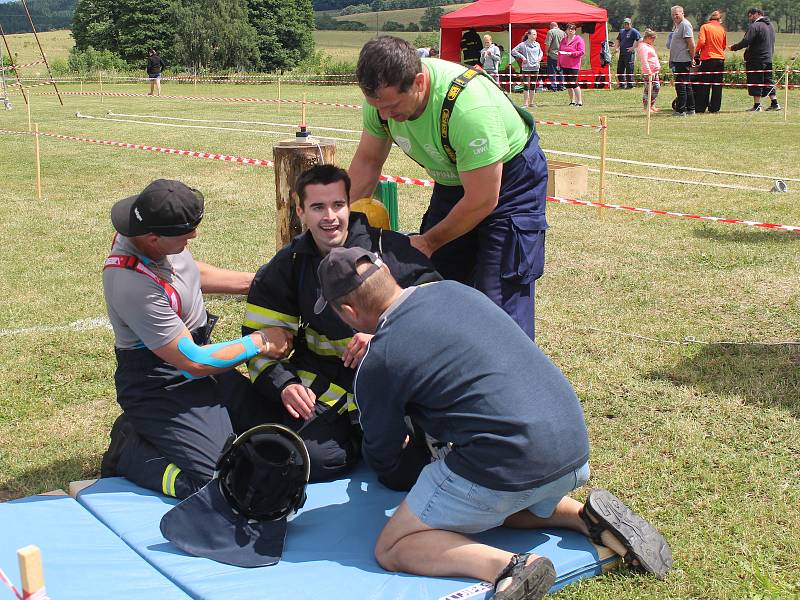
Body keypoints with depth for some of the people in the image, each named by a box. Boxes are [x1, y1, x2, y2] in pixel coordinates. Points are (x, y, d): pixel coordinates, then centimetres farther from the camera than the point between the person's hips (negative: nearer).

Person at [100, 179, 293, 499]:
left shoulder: (143, 231, -6)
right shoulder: (133, 285, -32)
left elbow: (195, 272, 18)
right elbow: (194, 362, -24)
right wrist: (260, 342, -13)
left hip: (199, 369, 9)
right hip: (161, 388, -9)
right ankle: (127, 452, 4)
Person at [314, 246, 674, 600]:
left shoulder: (377, 365, -7)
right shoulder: (453, 289, 10)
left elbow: (382, 461, 9)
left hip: (511, 463, -8)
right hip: (574, 449, 8)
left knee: (392, 549, 6)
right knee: (501, 503, 37)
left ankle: (509, 568, -15)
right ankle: (586, 516, 13)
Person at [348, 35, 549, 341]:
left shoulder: (468, 107, -37)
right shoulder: (382, 96, -17)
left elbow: (482, 201, -27)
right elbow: (367, 161, 2)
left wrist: (428, 242, -14)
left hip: (509, 177, -6)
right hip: (452, 181, 7)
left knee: (500, 302, -13)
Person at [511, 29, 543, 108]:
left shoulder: (537, 44, 9)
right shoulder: (523, 44, -7)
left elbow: (540, 52, 27)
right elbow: (513, 51, -6)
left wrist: (540, 56, 6)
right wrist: (522, 57, -11)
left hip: (535, 68, 5)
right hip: (526, 68, -5)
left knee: (533, 86, 9)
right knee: (526, 86, -8)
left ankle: (531, 102, 19)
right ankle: (525, 104, -3)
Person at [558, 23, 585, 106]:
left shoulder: (579, 40, -3)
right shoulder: (564, 40, 14)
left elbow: (581, 52, -10)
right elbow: (559, 51, 18)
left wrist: (571, 54, -21)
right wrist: (559, 63, 11)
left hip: (574, 66, -6)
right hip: (564, 65, 6)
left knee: (574, 83, -12)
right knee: (567, 84, 8)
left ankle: (579, 101, -4)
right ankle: (572, 101, 19)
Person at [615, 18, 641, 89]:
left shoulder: (633, 31, -6)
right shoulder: (621, 31, 17)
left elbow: (640, 39, -13)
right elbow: (618, 40, 31)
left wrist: (633, 47, -14)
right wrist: (617, 47, 15)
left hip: (629, 53, -8)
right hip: (622, 53, 8)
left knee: (629, 69, -6)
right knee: (620, 69, 9)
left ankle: (630, 85, -1)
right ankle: (621, 84, 17)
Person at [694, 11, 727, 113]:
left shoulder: (705, 27, -4)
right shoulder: (722, 29, 7)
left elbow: (701, 41, -15)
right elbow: (724, 46, 14)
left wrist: (696, 51, 1)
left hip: (707, 58, -4)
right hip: (720, 59, 4)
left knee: (703, 85, 1)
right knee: (717, 85, 7)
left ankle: (700, 108, 1)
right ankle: (715, 107, 9)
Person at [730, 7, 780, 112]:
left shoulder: (755, 26, -13)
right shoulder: (770, 26, 16)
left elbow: (745, 42, -20)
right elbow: (771, 44, 20)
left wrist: (733, 48, -8)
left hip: (756, 60, -8)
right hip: (768, 59, 8)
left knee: (756, 83, -3)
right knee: (768, 81, 13)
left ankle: (757, 105, -3)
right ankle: (774, 103, 13)